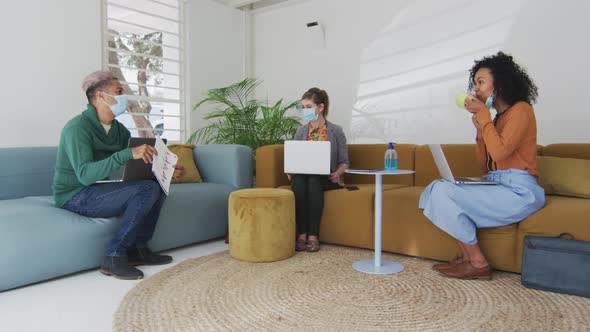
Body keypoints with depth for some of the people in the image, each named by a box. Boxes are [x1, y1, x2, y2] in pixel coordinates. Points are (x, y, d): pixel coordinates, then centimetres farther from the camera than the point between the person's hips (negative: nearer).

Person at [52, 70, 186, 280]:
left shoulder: (118, 128, 6)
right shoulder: (78, 127, -18)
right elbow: (85, 174, -31)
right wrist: (128, 154, -41)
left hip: (98, 190, 8)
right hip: (75, 197, -8)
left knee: (157, 185, -3)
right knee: (147, 190, -24)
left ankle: (138, 249, -1)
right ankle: (114, 257, -18)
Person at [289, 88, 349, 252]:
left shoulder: (336, 131, 1)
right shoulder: (301, 131, 10)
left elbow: (344, 162, 2)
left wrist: (337, 173, -18)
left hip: (327, 178, -2)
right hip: (304, 175, 2)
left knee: (313, 180, -36)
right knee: (299, 181, -33)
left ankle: (313, 236, -33)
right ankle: (301, 235, -33)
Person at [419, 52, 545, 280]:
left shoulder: (521, 109, -5)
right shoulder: (498, 117, 18)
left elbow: (499, 152, -20)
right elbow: (486, 167, 16)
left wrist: (483, 114, -11)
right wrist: (480, 131, 4)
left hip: (518, 191, -8)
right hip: (497, 187, 9)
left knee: (443, 192, -21)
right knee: (439, 188, -1)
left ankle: (478, 263, -9)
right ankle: (466, 257, -4)